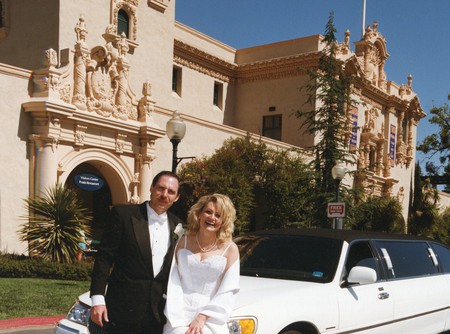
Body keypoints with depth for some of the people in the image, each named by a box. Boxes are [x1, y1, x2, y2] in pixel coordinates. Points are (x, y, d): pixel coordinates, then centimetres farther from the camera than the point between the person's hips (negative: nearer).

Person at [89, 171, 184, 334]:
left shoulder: (178, 227, 8)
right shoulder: (123, 214, -4)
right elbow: (104, 257, -6)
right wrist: (97, 299, -12)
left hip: (159, 313, 4)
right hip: (123, 308, -3)